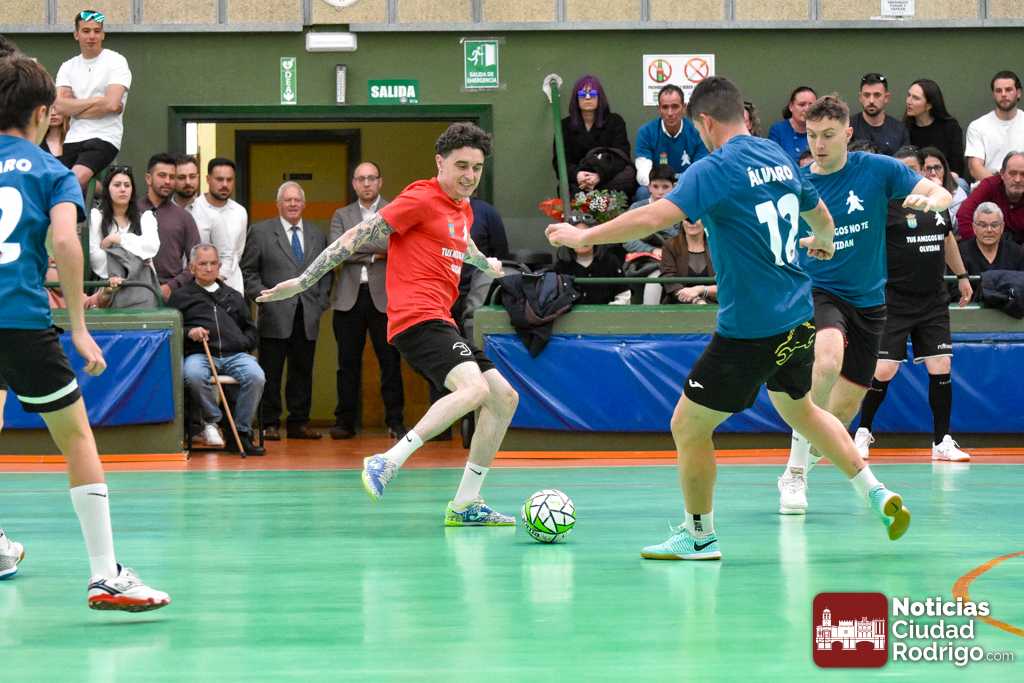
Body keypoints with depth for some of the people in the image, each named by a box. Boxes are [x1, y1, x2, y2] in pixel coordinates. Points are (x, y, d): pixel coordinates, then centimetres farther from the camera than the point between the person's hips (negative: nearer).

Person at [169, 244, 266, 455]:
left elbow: (251, 331, 30)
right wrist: (188, 333, -10)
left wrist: (242, 343, 8)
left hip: (234, 354, 2)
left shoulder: (234, 297, 30)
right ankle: (211, 421, -14)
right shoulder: (180, 296, 19)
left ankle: (241, 433, -19)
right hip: (199, 354, -2)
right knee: (193, 375, -39)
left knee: (256, 377, -30)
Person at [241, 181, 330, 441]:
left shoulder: (317, 234, 15)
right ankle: (269, 424, 2)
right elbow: (248, 270, 3)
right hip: (276, 315, -3)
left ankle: (299, 422, 12)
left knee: (302, 371, 6)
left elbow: (325, 272, 18)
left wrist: (321, 302, 6)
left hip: (308, 317, 3)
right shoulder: (261, 232, 4)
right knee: (271, 372, -2)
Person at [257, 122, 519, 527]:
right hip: (417, 318, -9)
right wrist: (304, 281, -9)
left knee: (505, 398, 7)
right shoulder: (421, 199, -7)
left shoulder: (463, 209, 19)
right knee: (474, 389, -30)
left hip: (440, 323, 9)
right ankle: (388, 463, -27)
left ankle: (465, 506, 11)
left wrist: (486, 264, 66)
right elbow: (359, 236, -7)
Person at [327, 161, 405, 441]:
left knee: (390, 360, -1)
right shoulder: (341, 216, 13)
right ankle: (345, 421, 8)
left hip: (384, 296, -2)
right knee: (348, 362, 4)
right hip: (349, 297, 2)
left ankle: (395, 420, 5)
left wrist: (358, 248, -10)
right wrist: (376, 253, -9)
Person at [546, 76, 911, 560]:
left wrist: (584, 236, -16)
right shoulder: (780, 158, 8)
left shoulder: (715, 169, -15)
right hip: (797, 318, 8)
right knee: (799, 409, 30)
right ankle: (876, 494, 27)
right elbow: (821, 217, 25)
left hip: (749, 329, -8)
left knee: (688, 426, 5)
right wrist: (822, 241, 49)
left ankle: (699, 536, 15)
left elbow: (654, 217, -27)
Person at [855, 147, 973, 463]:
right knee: (883, 371, -5)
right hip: (894, 303, -5)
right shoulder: (886, 205, -8)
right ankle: (863, 431, 18)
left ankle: (942, 442, 8)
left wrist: (961, 275, 29)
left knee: (941, 369, -1)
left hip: (933, 303, 5)